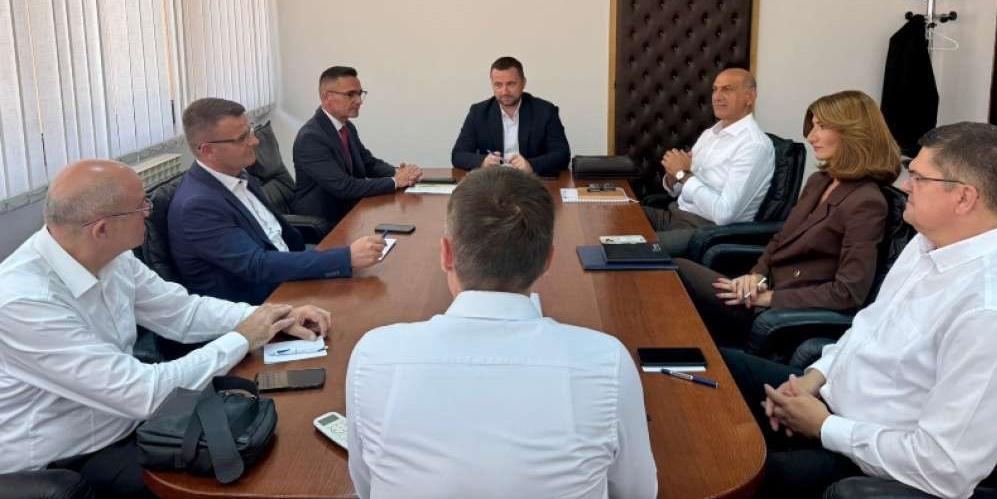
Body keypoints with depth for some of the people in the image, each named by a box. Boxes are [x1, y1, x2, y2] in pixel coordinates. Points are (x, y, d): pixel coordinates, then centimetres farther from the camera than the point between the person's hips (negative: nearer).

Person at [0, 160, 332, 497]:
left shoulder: (110, 256, -8)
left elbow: (183, 312, 6)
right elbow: (143, 393, -31)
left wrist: (273, 318, -6)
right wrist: (240, 340, -19)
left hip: (126, 417, 7)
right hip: (61, 466, -7)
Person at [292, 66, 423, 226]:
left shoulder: (348, 127, 6)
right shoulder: (310, 137, -19)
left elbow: (369, 163, 14)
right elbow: (344, 187, -24)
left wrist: (398, 173, -7)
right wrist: (394, 182, -20)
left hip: (348, 212, 8)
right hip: (319, 222, -8)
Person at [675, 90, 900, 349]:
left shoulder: (866, 203, -15)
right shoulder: (818, 182, 11)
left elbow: (848, 293, -19)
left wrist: (769, 297, -17)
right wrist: (757, 275, -4)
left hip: (784, 315, -8)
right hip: (766, 290, 8)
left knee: (677, 271, -17)